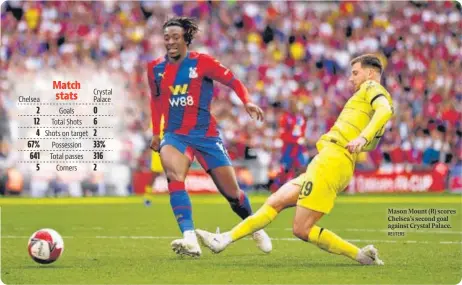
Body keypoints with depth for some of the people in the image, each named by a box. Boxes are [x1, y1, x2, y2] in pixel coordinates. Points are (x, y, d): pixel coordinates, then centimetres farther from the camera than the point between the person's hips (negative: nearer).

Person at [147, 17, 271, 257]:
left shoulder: (202, 62, -7)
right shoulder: (155, 68, 2)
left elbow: (232, 81, 0)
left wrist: (247, 102, -17)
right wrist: (156, 133, 17)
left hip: (206, 135, -1)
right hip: (174, 135, 1)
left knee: (232, 193, 5)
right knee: (174, 176, -31)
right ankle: (190, 240, -37)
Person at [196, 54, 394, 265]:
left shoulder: (371, 87, 1)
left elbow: (385, 110, -22)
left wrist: (363, 137, -33)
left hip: (332, 159, -10)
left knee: (302, 230, -11)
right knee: (276, 201, 8)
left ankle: (361, 255, -8)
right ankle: (225, 239, 8)